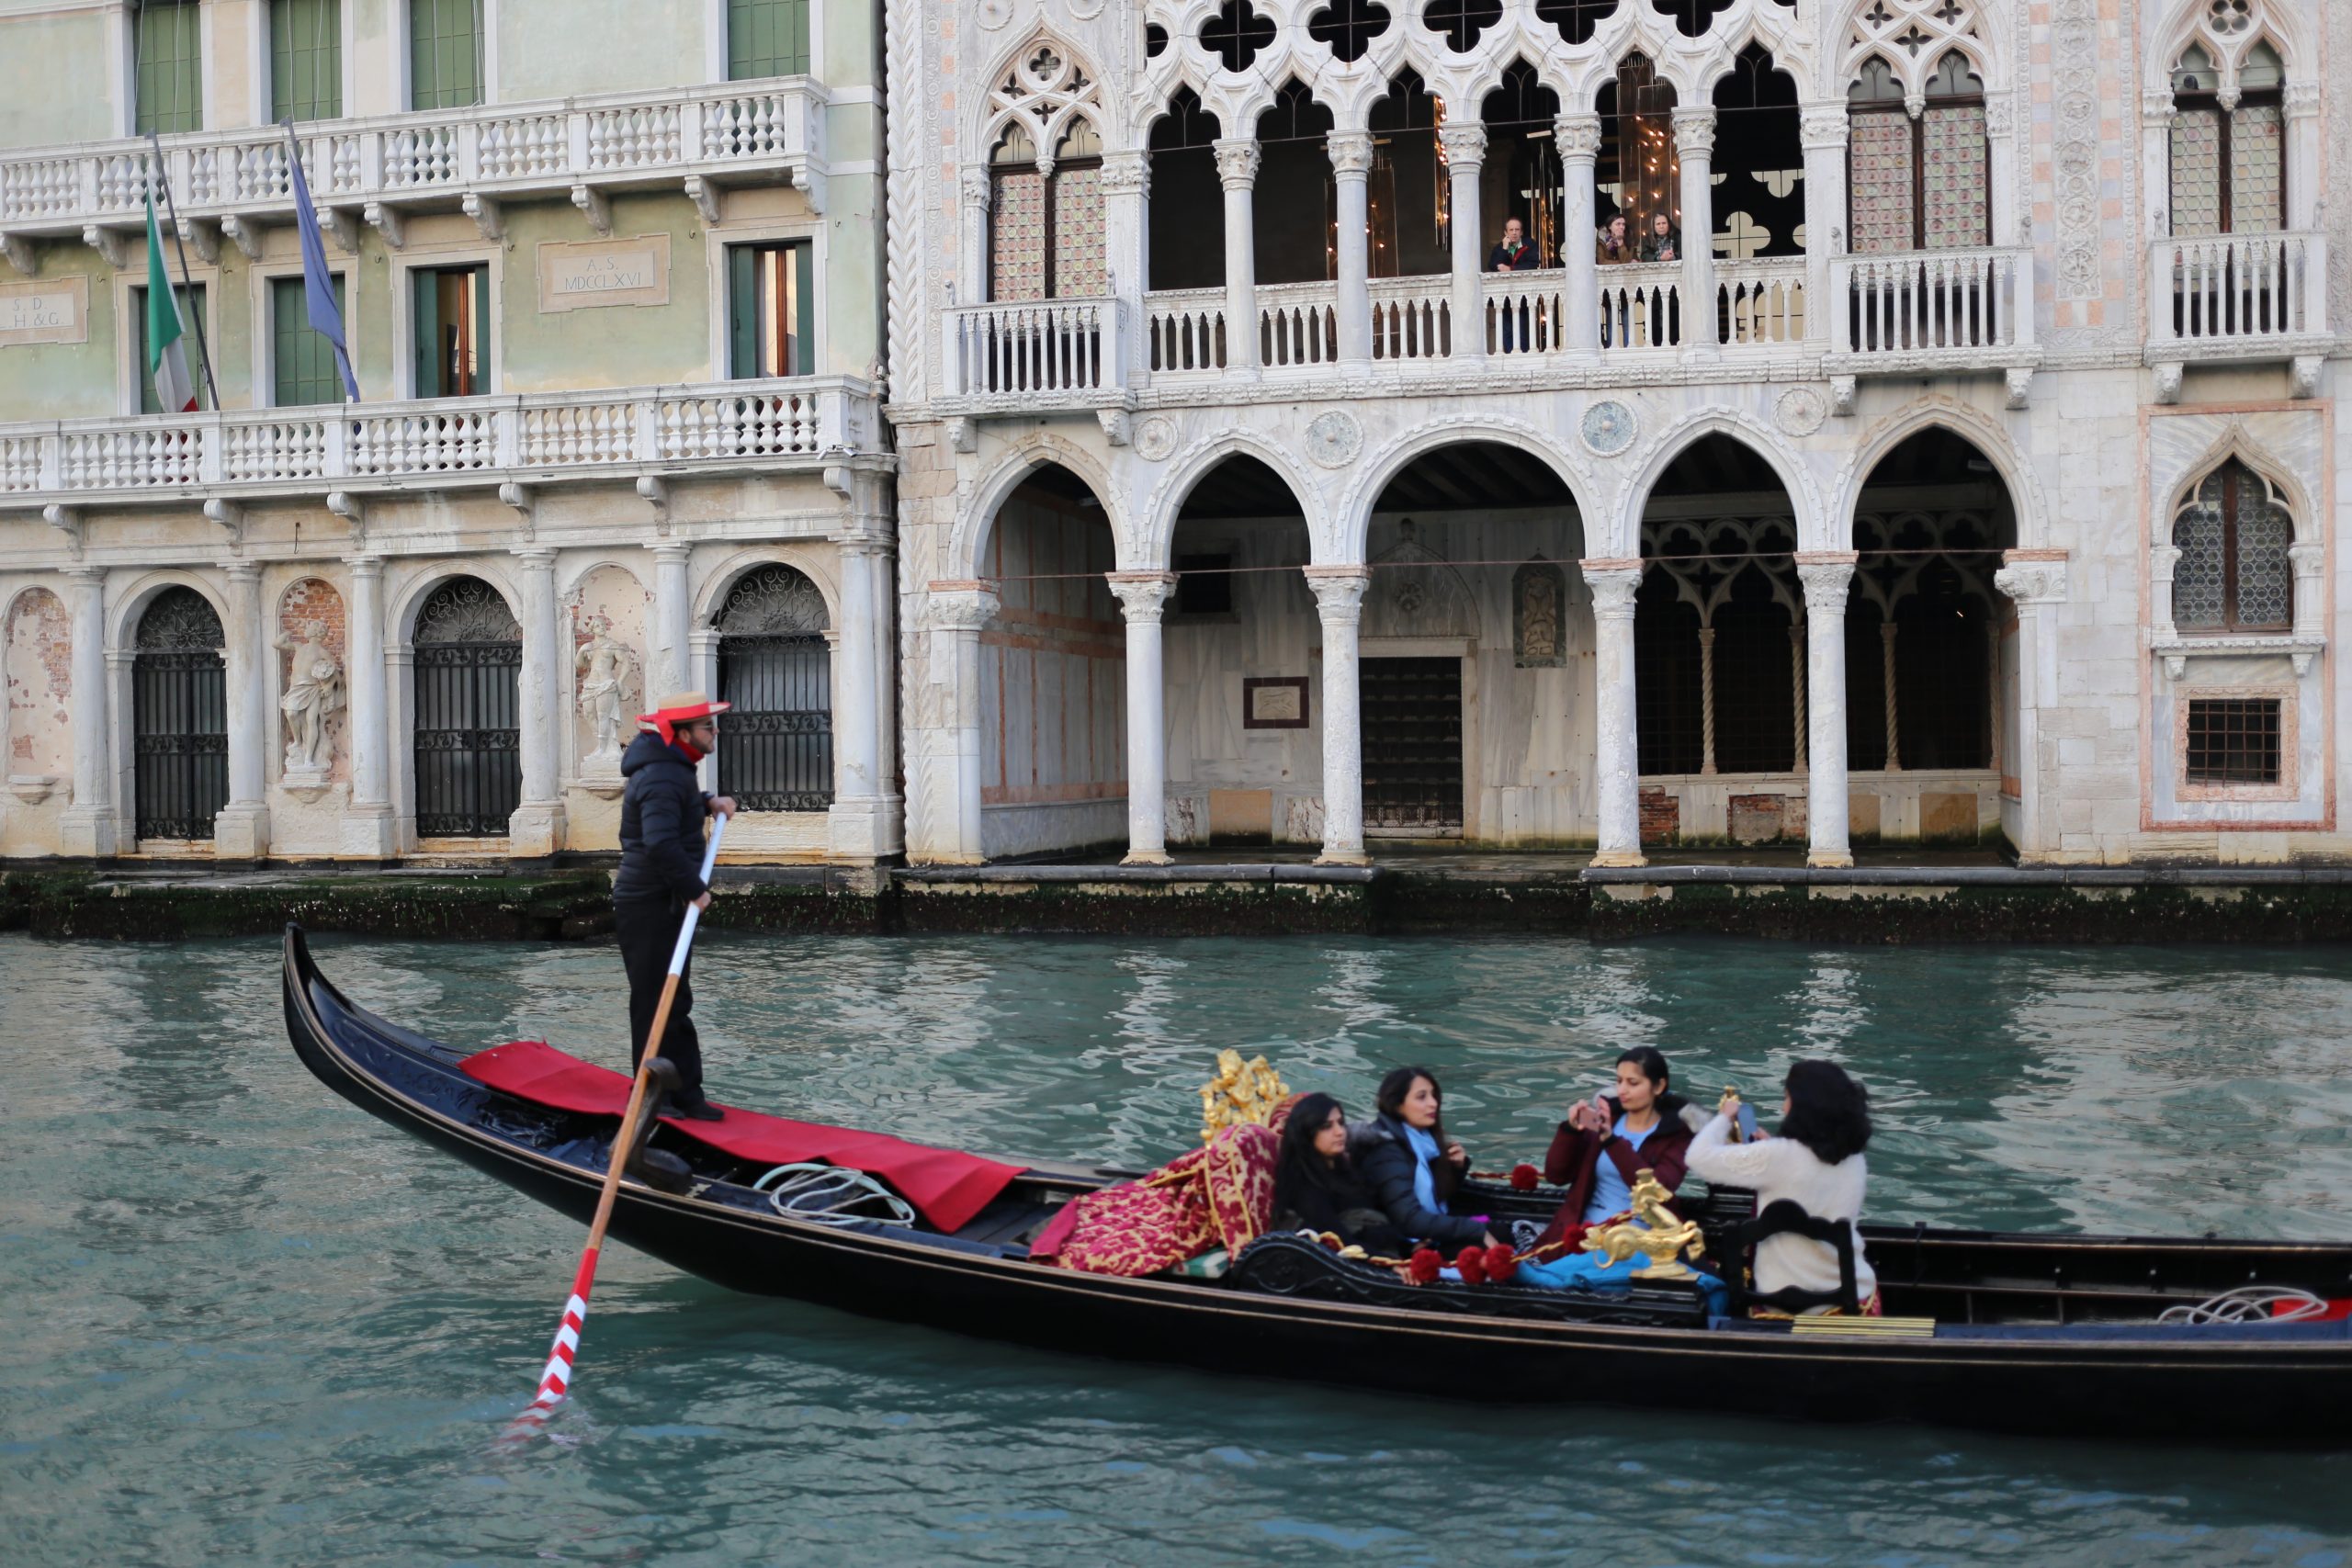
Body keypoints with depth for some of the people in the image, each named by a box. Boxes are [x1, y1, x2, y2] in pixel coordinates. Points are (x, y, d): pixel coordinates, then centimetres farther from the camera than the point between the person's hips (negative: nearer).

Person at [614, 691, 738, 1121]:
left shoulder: (669, 767, 11)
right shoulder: (663, 778, -22)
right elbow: (660, 843, -33)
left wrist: (708, 803, 17)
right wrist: (695, 889, -25)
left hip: (662, 903, 11)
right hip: (650, 907, -11)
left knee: (674, 1003, 15)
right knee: (656, 1002, -3)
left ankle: (685, 1096, 22)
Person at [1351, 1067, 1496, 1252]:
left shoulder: (1421, 1137, 6)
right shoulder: (1386, 1152, -18)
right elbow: (1410, 1221, -29)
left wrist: (1458, 1166, 0)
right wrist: (1478, 1231, -29)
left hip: (1436, 1237, 9)